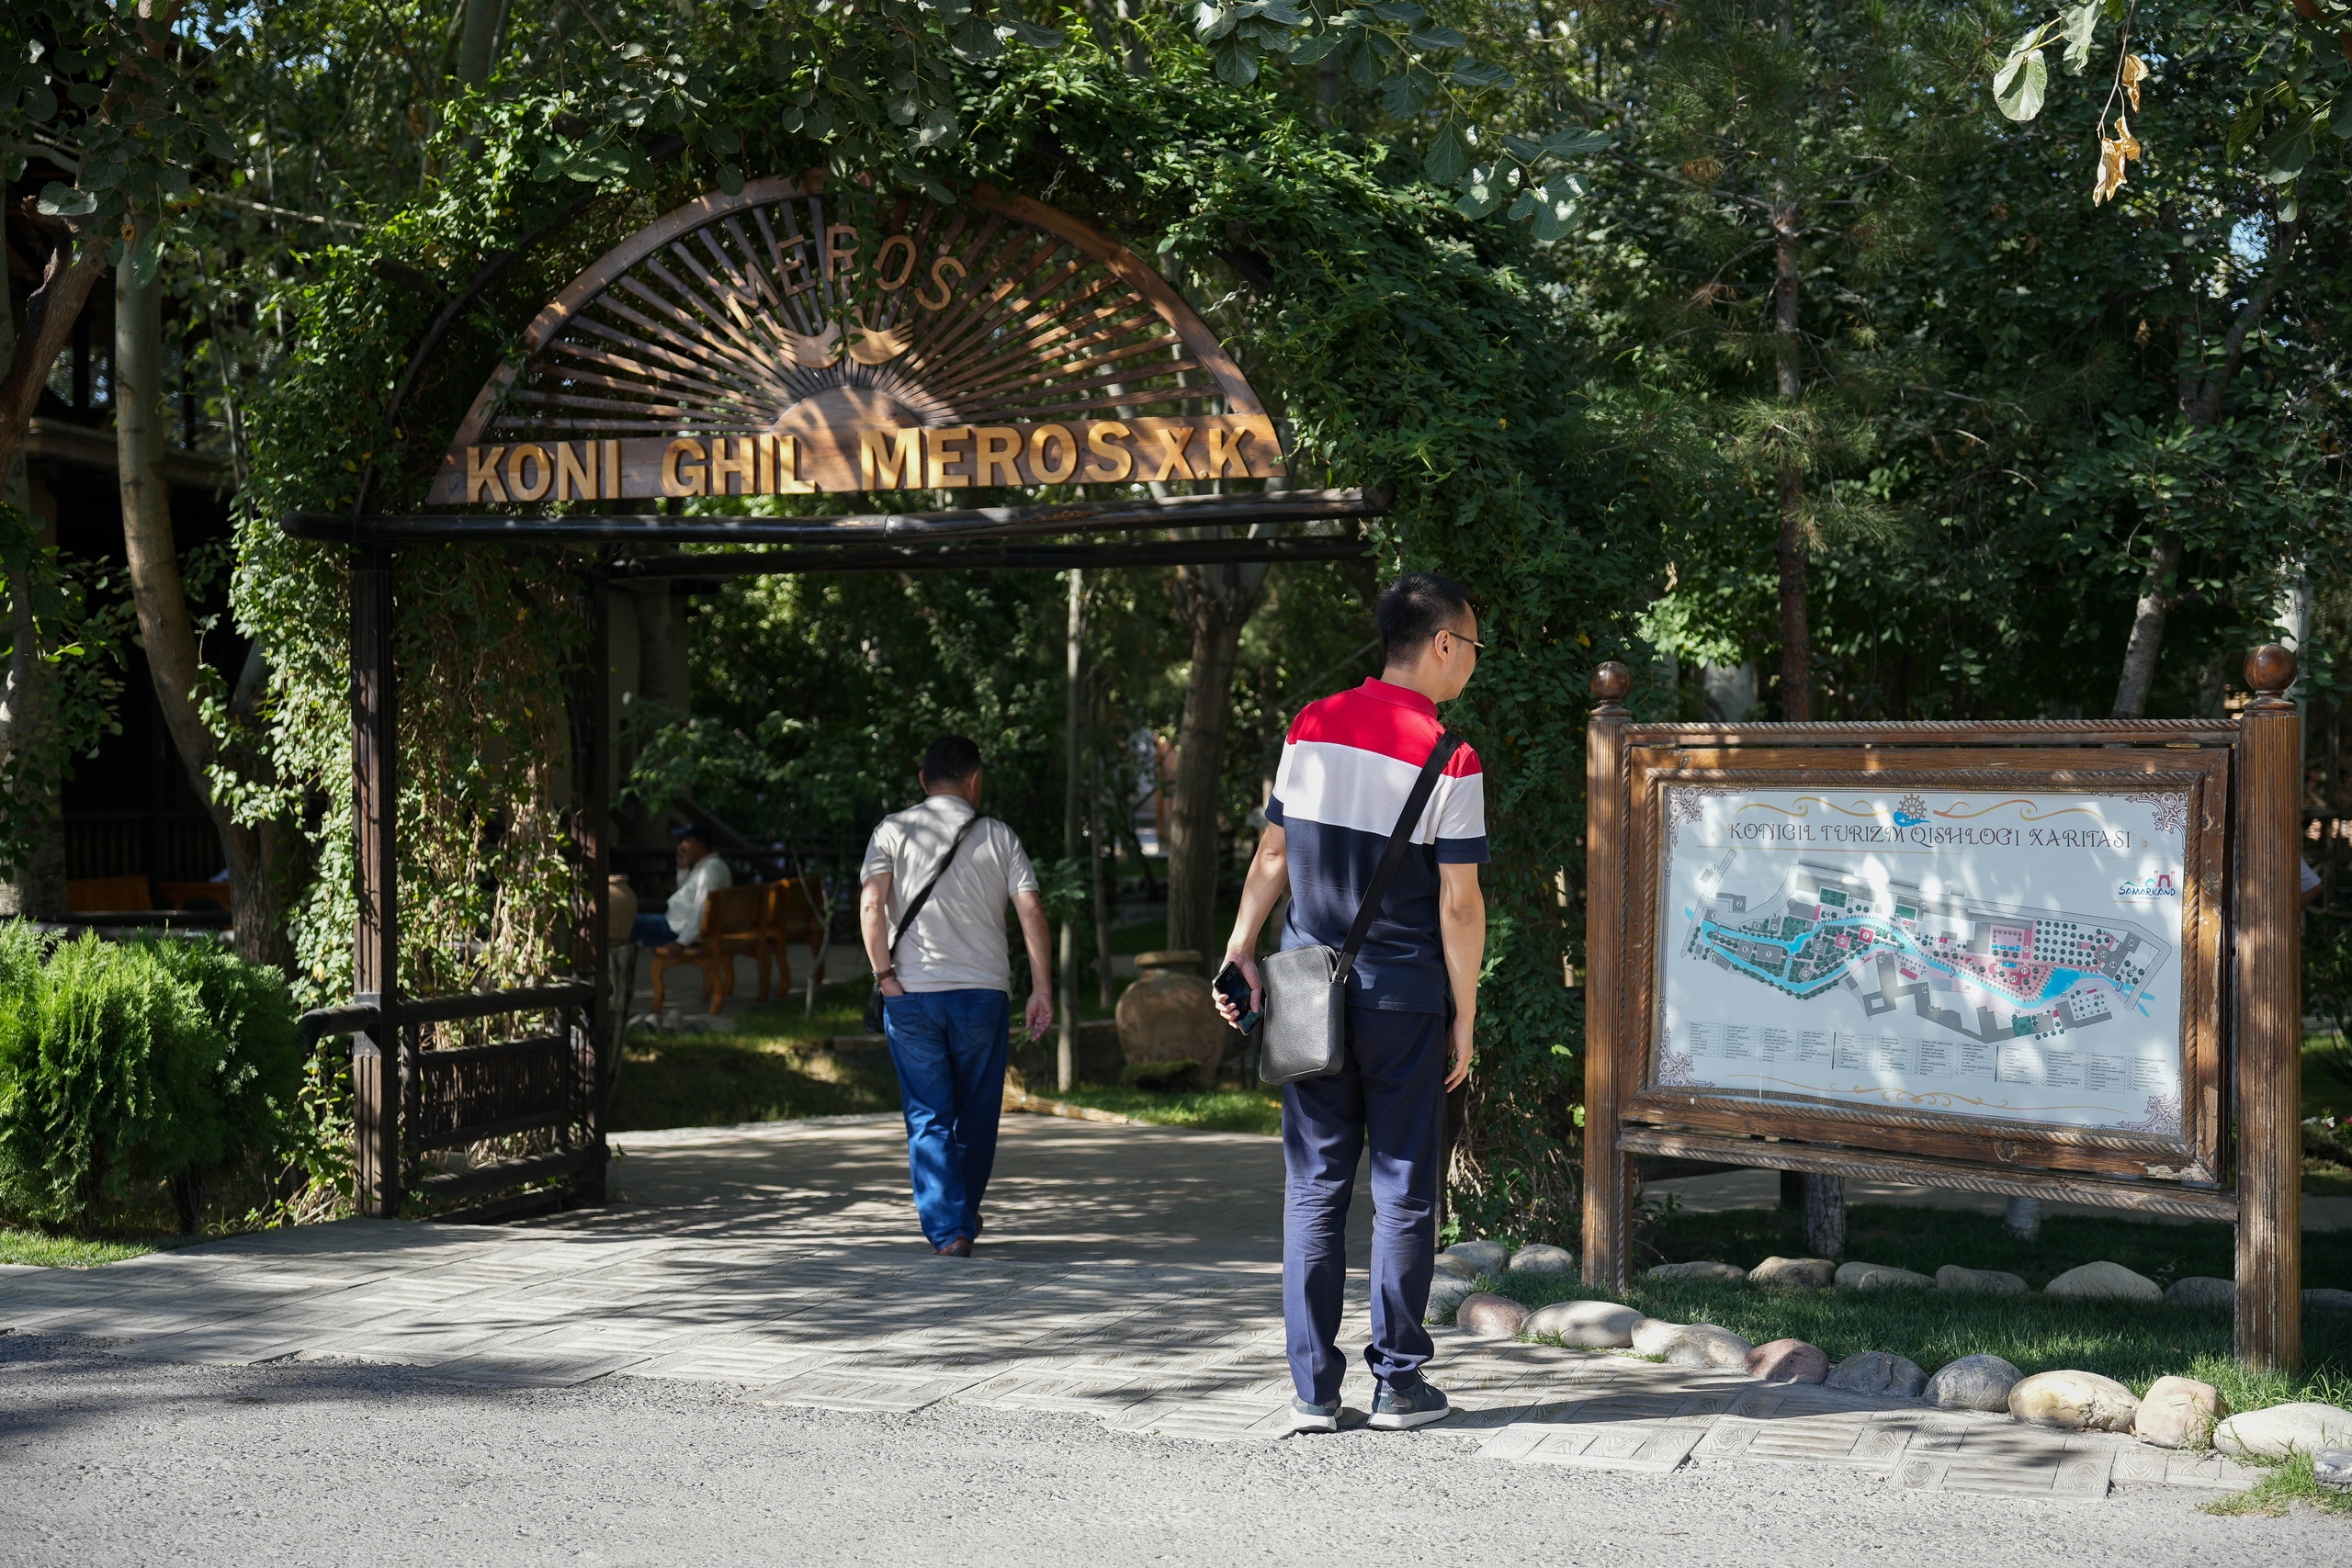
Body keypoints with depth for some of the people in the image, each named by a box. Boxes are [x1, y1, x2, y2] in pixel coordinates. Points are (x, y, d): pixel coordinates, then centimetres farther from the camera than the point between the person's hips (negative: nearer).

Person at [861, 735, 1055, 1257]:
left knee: (928, 1119, 3)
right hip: (984, 993, 1)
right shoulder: (998, 836, 7)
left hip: (910, 996, 0)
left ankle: (946, 1228, -7)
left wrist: (885, 975, -7)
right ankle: (964, 1219, 26)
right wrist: (1041, 988, 0)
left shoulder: (893, 831, 5)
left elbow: (871, 906, -9)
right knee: (976, 1116, 15)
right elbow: (1032, 910, -2)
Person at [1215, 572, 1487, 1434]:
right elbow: (1459, 903, -10)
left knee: (1314, 1189, 7)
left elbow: (1272, 855, 6)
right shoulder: (1449, 759, -10)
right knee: (1403, 1193, 6)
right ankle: (1398, 1383, 11)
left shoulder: (1312, 726, 5)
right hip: (1405, 1000, -4)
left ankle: (1314, 1390, 8)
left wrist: (1240, 952, 8)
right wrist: (1465, 1016, -3)